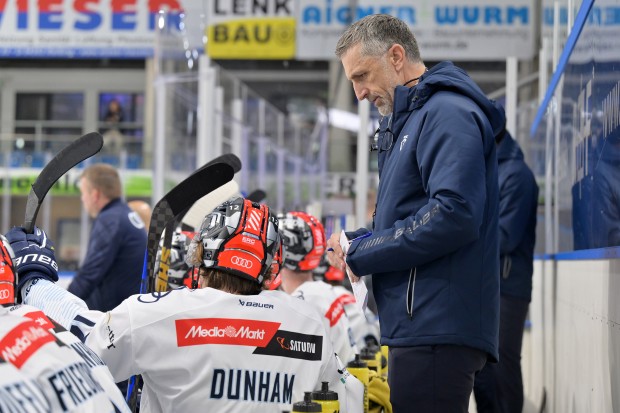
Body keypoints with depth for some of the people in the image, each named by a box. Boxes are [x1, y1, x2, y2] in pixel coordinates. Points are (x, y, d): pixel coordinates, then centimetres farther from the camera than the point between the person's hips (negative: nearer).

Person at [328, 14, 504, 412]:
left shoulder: (447, 113, -10)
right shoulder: (408, 120, 23)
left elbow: (453, 215, -22)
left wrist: (361, 254, -13)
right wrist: (356, 242, 6)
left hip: (439, 330, -10)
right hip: (420, 326, 10)